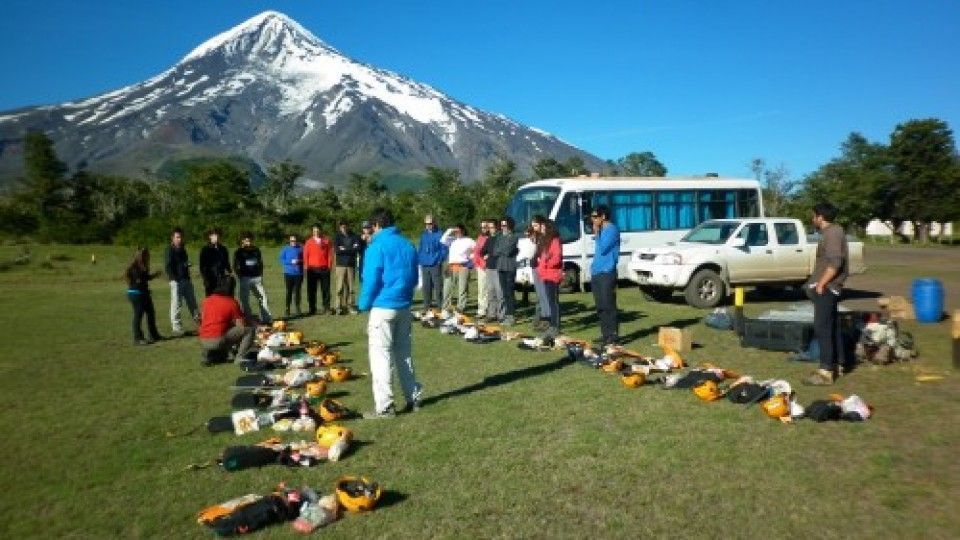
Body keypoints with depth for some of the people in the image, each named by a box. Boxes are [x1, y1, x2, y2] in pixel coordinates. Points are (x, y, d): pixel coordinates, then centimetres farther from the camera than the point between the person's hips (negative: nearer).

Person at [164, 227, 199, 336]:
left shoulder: (182, 249, 14)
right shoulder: (170, 250, -7)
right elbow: (167, 267, -12)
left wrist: (188, 277, 13)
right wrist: (175, 278, -17)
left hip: (186, 280, 7)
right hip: (176, 281, -7)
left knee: (192, 302, 14)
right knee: (176, 304, -3)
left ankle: (198, 321, 23)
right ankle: (176, 328, 1)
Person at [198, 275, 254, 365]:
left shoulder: (207, 300, 11)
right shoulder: (232, 303, -3)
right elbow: (241, 326, -3)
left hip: (203, 341, 6)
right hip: (218, 340, -6)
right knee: (249, 330, 2)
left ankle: (207, 355, 17)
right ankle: (240, 358, -7)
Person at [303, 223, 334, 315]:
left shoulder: (326, 241, 7)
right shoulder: (309, 242, 7)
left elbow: (330, 253, 6)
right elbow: (305, 255, 6)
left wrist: (329, 265, -1)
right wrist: (306, 266, -2)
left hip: (324, 268, 0)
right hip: (312, 269, 1)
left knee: (325, 289, 1)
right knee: (311, 289, 2)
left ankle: (327, 308, 6)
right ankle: (312, 309, 8)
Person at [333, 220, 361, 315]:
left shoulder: (354, 236, 9)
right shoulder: (337, 237, 8)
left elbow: (358, 248, -6)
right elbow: (337, 250, -7)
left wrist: (344, 249, -9)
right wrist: (351, 249, -9)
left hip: (351, 264, 1)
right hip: (341, 264, -1)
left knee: (351, 287, 1)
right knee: (339, 287, -6)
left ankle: (350, 305, 9)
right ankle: (338, 307, -3)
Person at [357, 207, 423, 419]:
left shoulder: (377, 246, -10)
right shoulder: (408, 245, 10)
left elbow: (371, 280, -12)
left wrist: (364, 304, 1)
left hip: (383, 307, -7)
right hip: (404, 306, 7)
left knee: (380, 355, -2)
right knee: (404, 353, 15)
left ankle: (384, 406, -3)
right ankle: (413, 398, 20)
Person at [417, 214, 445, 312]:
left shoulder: (439, 234, -2)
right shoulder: (423, 235, 15)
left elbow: (443, 249, -3)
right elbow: (420, 248, 19)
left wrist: (440, 260, -13)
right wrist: (419, 260, 8)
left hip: (435, 264, -5)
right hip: (424, 264, 5)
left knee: (437, 285, -5)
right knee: (426, 286, 9)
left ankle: (439, 304, 0)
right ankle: (426, 306, 16)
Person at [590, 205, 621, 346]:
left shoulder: (611, 230, -10)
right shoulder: (602, 230, 18)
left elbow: (602, 249, -18)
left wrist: (596, 233, -10)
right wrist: (594, 267, 14)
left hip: (607, 273, -9)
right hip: (597, 273, 9)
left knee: (608, 306, -8)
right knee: (601, 307, 11)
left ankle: (613, 336, -4)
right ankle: (605, 335, 17)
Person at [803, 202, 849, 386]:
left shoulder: (832, 233, -15)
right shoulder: (832, 232, 17)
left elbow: (835, 262, -25)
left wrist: (821, 284, -21)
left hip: (826, 288, -11)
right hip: (828, 288, 11)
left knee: (822, 328, -11)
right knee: (832, 327, 15)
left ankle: (826, 372, -11)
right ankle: (836, 366, 23)